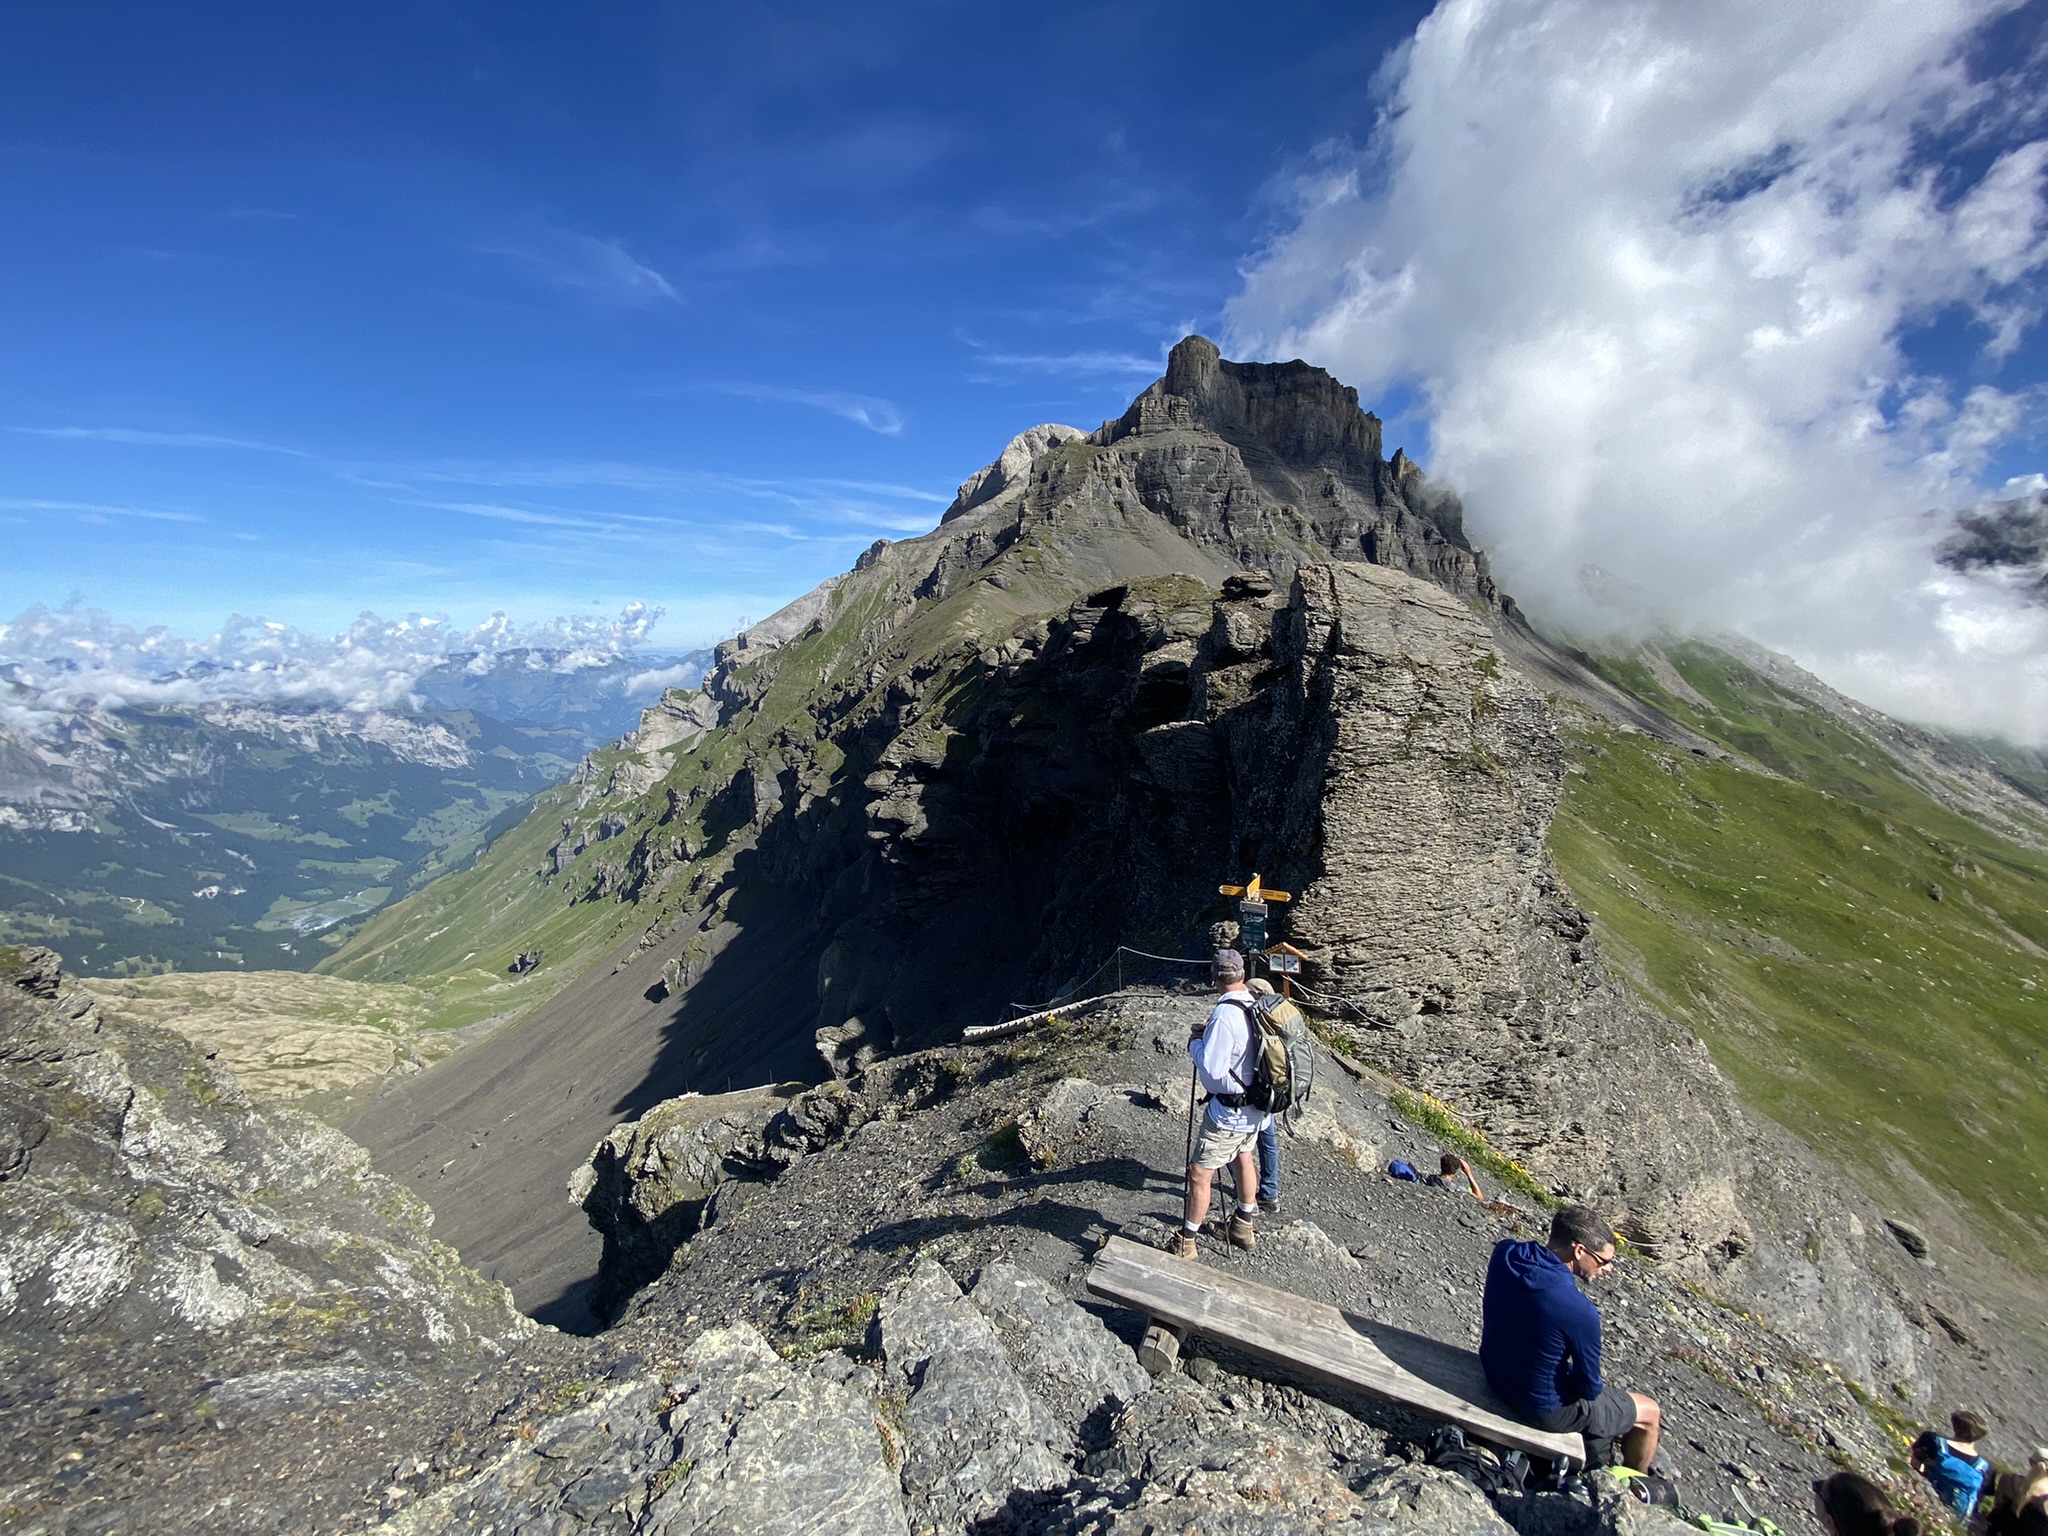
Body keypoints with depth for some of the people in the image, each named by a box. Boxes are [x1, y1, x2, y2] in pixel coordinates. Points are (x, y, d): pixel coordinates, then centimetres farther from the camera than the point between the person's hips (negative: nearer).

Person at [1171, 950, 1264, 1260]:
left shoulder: (1225, 1014, -28)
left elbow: (1211, 1070, -28)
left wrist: (1195, 1042, -11)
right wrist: (1209, 1036, 5)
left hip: (1228, 1113, -9)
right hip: (1256, 1107, 9)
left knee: (1199, 1175, 4)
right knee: (1244, 1159, 29)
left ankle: (1186, 1243, 16)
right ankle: (1243, 1225, 47)